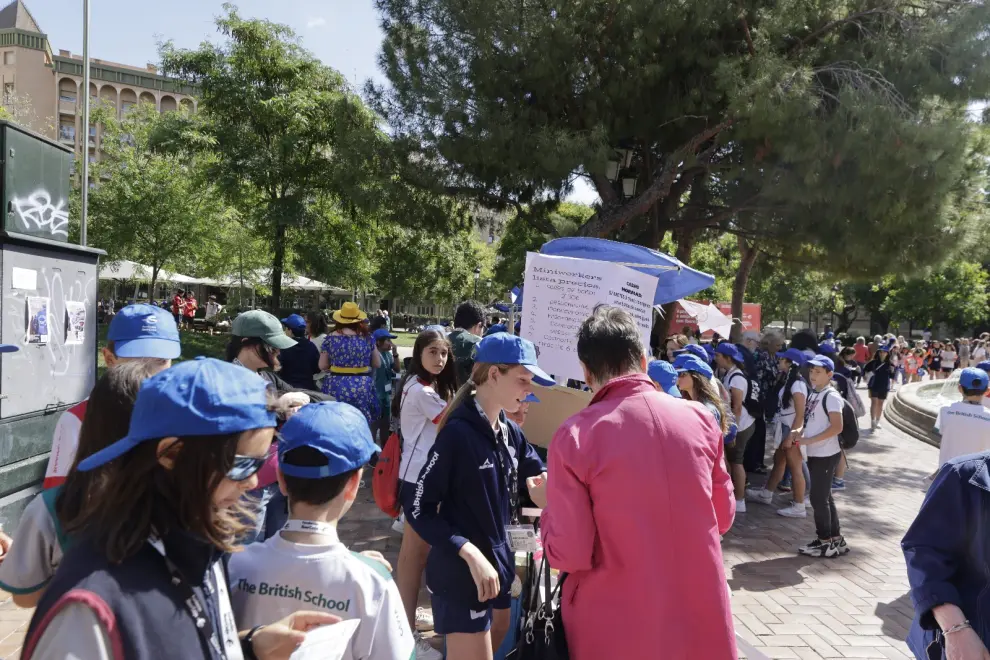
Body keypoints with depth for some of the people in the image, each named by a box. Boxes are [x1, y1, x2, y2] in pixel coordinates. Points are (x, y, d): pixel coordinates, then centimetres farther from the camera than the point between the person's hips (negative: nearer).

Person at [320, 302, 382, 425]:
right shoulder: (367, 337, 3)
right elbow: (377, 364, 9)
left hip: (337, 386, -1)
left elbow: (322, 366, 5)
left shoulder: (331, 338, 1)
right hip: (362, 386, 1)